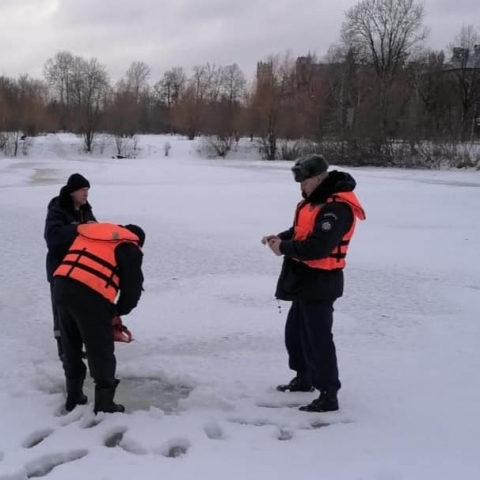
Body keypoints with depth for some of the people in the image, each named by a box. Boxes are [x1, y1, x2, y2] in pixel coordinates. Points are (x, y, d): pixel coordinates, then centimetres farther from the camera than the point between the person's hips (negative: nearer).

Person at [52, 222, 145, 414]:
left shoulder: (89, 233, 29)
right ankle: (104, 405, 13)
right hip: (90, 296, -6)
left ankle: (74, 397, 34)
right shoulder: (129, 248, 9)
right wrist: (118, 311, 24)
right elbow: (133, 287, 5)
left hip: (61, 288, 7)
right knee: (101, 352, 7)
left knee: (70, 347, 22)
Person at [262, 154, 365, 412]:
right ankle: (303, 377, 39)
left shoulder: (338, 207, -23)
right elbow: (301, 231, 20)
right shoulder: (314, 200, 11)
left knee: (318, 338, -7)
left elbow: (317, 246, -29)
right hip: (305, 281, 11)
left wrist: (284, 248, -18)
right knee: (295, 331, 22)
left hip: (320, 283, -11)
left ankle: (328, 394, 1)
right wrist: (280, 237, 2)